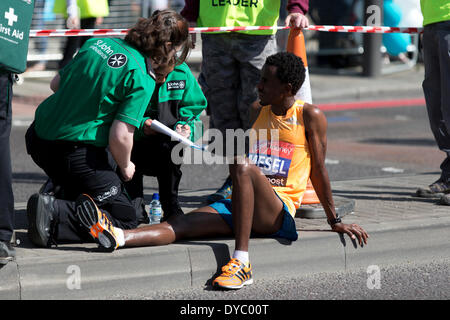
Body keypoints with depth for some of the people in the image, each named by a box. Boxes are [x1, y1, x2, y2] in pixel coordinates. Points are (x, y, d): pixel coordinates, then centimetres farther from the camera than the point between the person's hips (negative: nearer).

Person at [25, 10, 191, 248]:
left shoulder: (98, 43, 6)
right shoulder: (142, 79, -15)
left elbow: (56, 84, 15)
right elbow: (120, 137, -20)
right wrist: (125, 168, 1)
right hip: (76, 153, -8)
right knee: (125, 218, 2)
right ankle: (55, 213, -16)